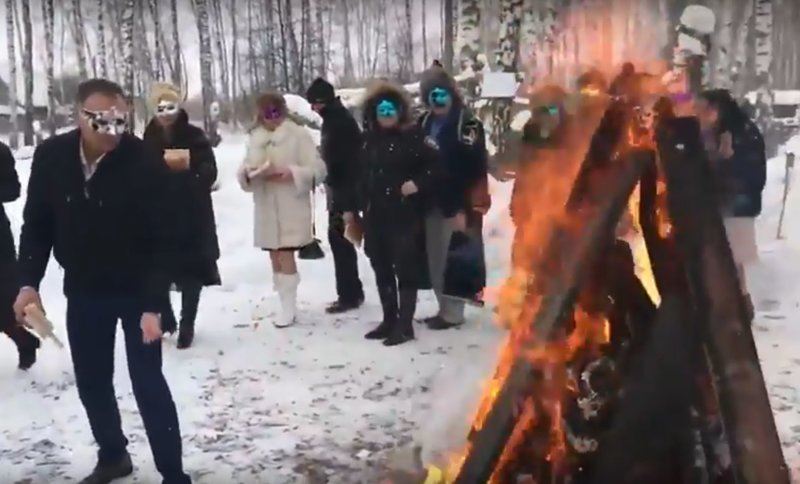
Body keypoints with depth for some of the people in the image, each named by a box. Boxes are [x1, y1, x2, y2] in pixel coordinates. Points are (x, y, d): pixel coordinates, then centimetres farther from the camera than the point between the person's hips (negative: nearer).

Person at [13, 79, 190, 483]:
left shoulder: (145, 165, -23)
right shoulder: (50, 157, -11)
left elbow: (160, 242, -19)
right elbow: (37, 225, 1)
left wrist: (153, 305, -24)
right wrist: (29, 282, -7)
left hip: (137, 291, -4)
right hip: (82, 290, 4)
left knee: (147, 383, -3)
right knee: (91, 381, 13)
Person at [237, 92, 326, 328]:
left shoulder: (298, 134, -6)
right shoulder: (255, 138, 11)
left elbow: (317, 168, -9)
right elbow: (245, 168, 12)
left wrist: (292, 173, -24)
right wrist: (247, 172, -12)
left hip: (291, 207, -6)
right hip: (266, 207, 6)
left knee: (286, 255, -10)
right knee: (275, 256, 9)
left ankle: (289, 309, -3)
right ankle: (286, 305, 19)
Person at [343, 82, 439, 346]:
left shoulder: (413, 136, -8)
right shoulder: (371, 139, 12)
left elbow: (436, 164, -11)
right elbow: (361, 174, 17)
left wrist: (418, 183, -20)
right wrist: (352, 207, 17)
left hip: (404, 214, -7)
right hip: (375, 215, 7)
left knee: (405, 268, -3)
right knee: (382, 269, 13)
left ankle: (405, 325, 4)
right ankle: (389, 320, 25)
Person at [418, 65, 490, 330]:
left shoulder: (468, 124, -8)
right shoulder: (424, 123, 13)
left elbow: (473, 170, -13)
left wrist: (463, 208, -18)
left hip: (456, 206, -7)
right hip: (433, 203, 7)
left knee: (450, 260, -3)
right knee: (435, 260, 11)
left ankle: (452, 312, 8)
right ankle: (445, 308, 23)